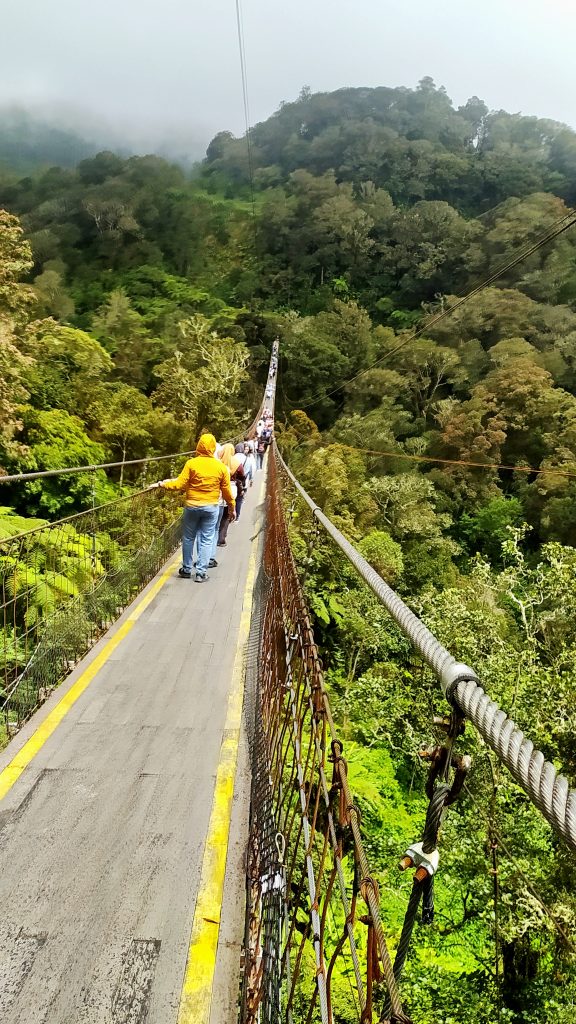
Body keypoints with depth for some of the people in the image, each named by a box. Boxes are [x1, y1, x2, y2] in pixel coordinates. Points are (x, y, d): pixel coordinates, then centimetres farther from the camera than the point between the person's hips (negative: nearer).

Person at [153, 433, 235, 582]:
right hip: (211, 507, 1)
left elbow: (180, 484, -11)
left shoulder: (191, 464, -10)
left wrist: (162, 484, 3)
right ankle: (201, 573, 7)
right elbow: (226, 490, 2)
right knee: (206, 540, 7)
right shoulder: (221, 466, -3)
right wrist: (232, 507, 14)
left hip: (192, 506, -1)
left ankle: (186, 569, 23)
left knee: (188, 538, 14)